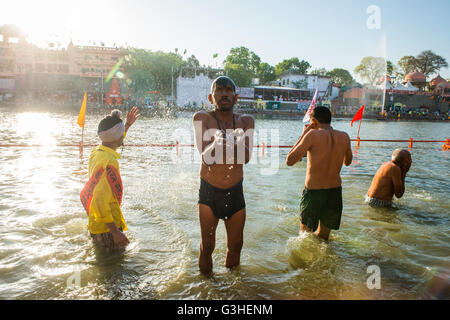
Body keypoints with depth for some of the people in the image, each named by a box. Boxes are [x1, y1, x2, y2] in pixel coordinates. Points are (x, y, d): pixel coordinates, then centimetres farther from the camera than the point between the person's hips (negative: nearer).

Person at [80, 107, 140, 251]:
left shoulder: (96, 151, 1)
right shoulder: (108, 162, -28)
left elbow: (114, 142, 27)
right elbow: (100, 201, -31)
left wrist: (127, 125, 29)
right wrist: (115, 232, -28)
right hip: (107, 228, -9)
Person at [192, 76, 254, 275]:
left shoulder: (246, 121, 0)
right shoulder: (202, 119, -8)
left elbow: (246, 158, -12)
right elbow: (206, 158, -19)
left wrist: (238, 141, -34)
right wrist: (217, 143, -41)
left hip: (236, 192, 3)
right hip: (209, 192, -2)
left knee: (235, 244, 15)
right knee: (207, 245, 7)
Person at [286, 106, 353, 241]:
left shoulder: (313, 135, -16)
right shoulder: (344, 137, -1)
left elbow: (289, 161, -13)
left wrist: (303, 134, -5)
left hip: (313, 191, -4)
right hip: (335, 191, 5)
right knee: (323, 237, 24)